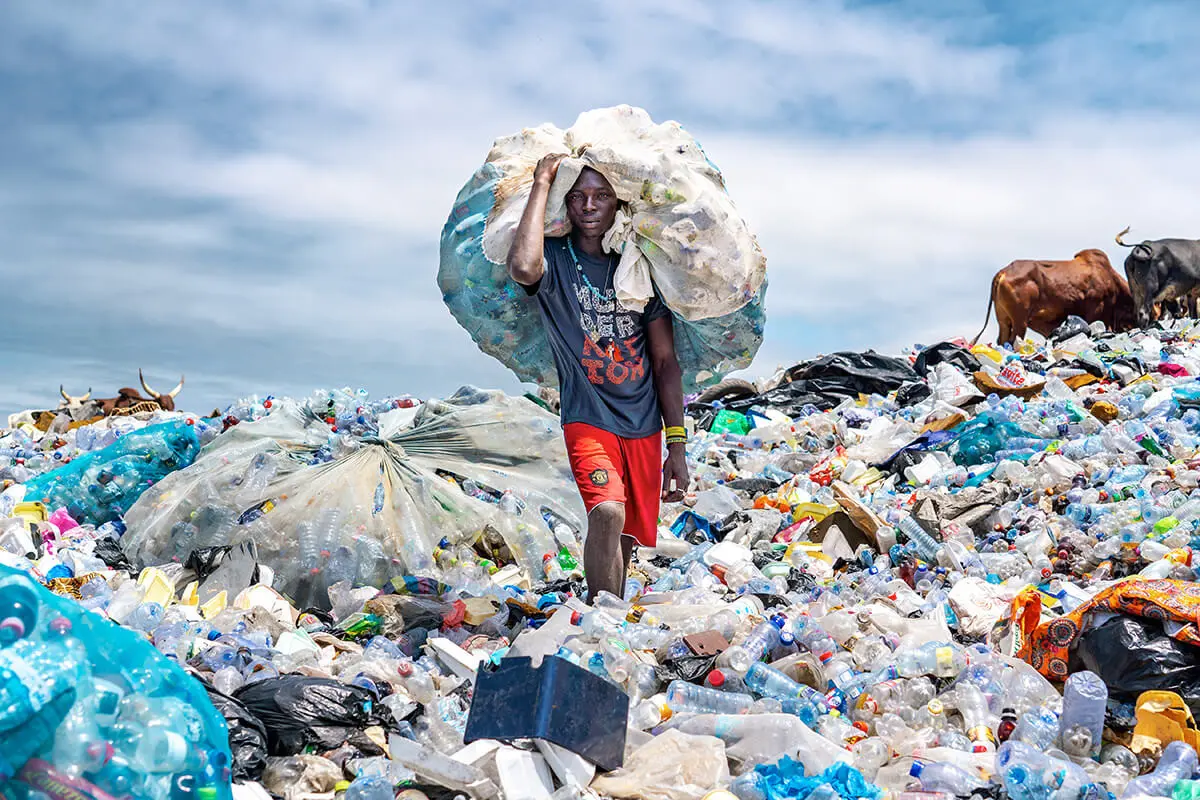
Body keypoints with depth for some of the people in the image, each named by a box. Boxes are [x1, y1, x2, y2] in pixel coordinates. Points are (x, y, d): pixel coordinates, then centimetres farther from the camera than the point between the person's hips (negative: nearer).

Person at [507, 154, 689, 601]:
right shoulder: (556, 260, -3)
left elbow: (665, 361, 9)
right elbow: (523, 268, -30)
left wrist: (677, 445, 4)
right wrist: (542, 183, -17)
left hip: (644, 428, 4)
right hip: (588, 418, -4)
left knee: (625, 542, 10)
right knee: (607, 513, -28)